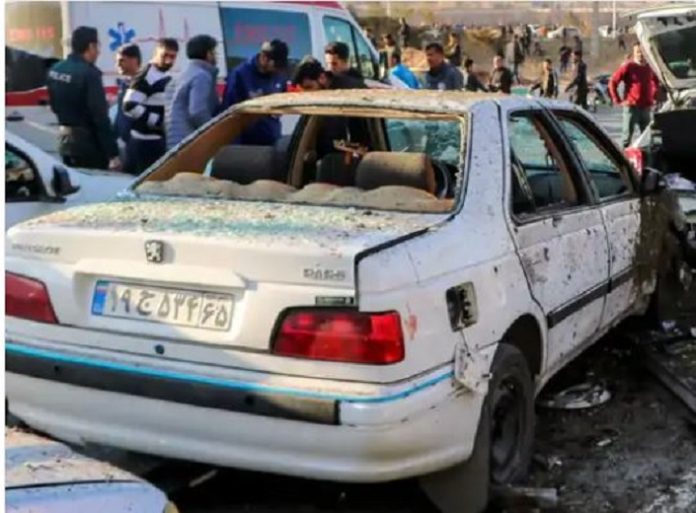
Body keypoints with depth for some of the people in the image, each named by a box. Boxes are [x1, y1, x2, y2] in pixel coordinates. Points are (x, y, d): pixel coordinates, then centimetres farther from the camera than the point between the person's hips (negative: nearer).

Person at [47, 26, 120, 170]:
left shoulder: (55, 70, 6)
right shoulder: (89, 73, -20)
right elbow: (100, 117, -22)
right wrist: (113, 153, -20)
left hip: (65, 140, 8)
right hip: (88, 143, -8)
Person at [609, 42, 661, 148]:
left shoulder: (649, 67, 8)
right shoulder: (628, 66, -6)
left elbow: (656, 82, 26)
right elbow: (613, 82, -8)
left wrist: (653, 97, 15)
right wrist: (618, 100, -9)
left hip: (646, 107, 5)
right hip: (631, 106, -5)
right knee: (627, 136, -3)